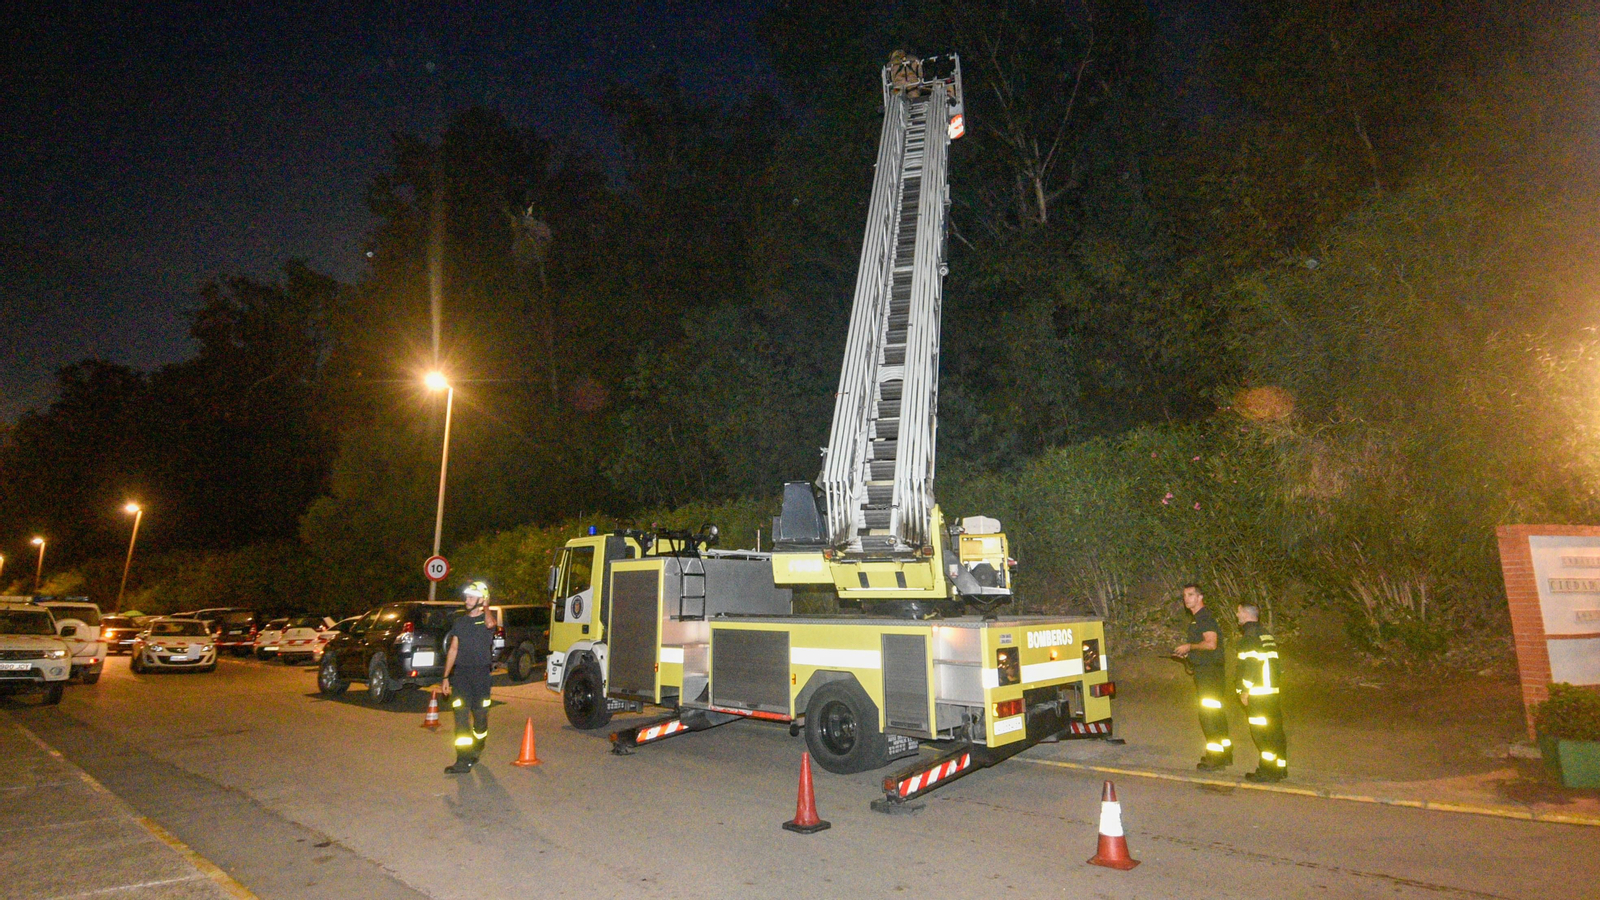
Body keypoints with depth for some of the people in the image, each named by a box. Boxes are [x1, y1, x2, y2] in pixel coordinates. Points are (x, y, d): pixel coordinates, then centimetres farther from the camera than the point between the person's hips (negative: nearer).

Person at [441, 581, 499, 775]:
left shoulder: (487, 619, 1)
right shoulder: (460, 621, 13)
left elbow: (490, 623, -27)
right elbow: (453, 649, 14)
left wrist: (485, 607, -7)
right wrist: (446, 676, 9)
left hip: (481, 673, -3)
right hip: (460, 673, 3)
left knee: (480, 715, 8)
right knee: (461, 715, -8)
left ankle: (476, 751, 29)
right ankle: (463, 761, -10)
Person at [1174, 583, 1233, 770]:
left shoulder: (1206, 618, -15)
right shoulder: (1196, 619, 17)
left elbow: (1211, 643, -26)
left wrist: (1189, 646, -16)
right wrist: (1186, 652, 13)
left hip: (1210, 671, -11)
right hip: (1203, 671, 11)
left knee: (1208, 713, -8)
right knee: (1216, 713, 16)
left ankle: (1215, 757, -4)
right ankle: (1225, 754, 26)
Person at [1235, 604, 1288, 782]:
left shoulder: (1249, 636, -13)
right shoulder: (1266, 634, 16)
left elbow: (1250, 665, -20)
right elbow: (1272, 662, 20)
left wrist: (1245, 691, -15)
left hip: (1257, 694, -9)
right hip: (1272, 691, 9)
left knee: (1262, 733, -5)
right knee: (1275, 730, 14)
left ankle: (1268, 771, -3)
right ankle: (1280, 768, 22)